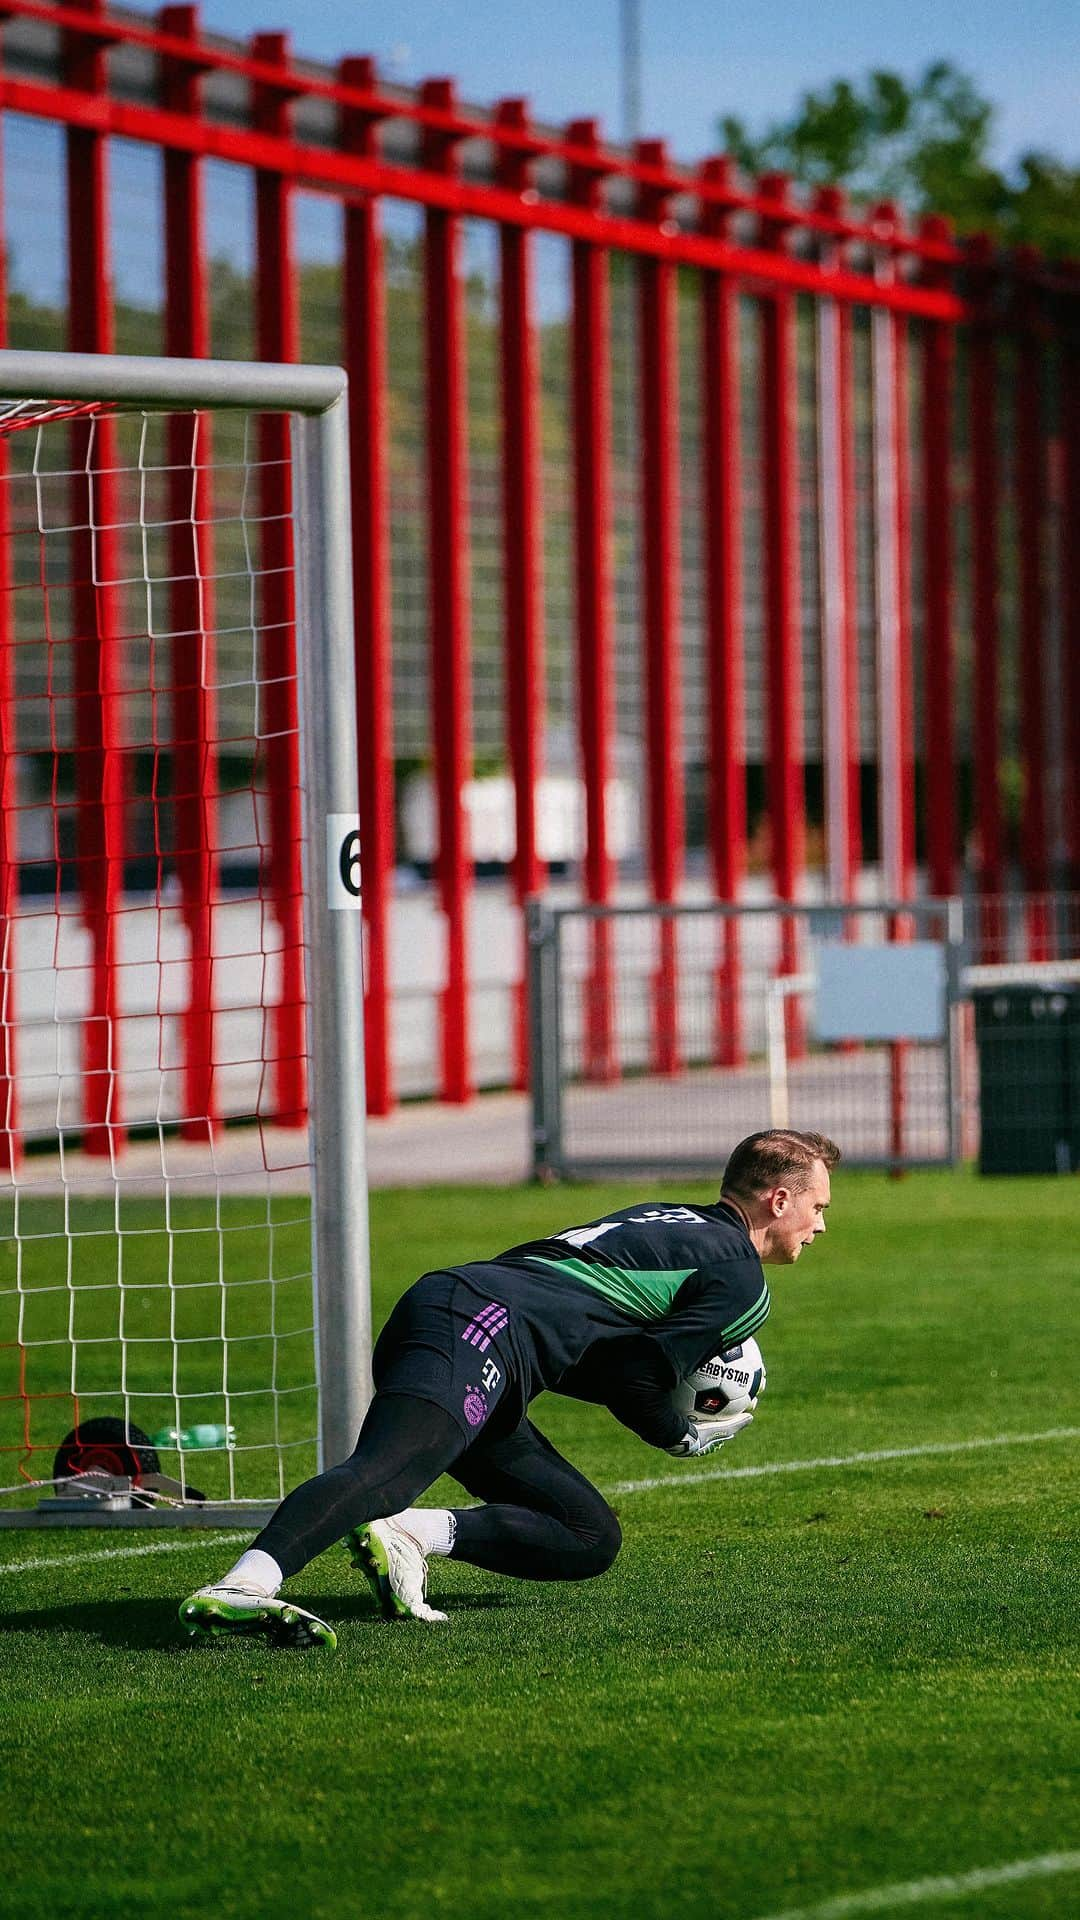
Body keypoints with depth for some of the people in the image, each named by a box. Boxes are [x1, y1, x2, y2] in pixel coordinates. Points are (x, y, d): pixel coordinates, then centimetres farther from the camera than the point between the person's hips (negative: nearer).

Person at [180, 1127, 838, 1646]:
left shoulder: (666, 1219, 32)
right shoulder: (742, 1281, 3)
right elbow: (636, 1379, -7)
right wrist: (685, 1435, 12)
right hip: (477, 1330, -9)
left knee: (592, 1538, 9)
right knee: (385, 1472, -31)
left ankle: (413, 1534, -7)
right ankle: (239, 1589, -49)